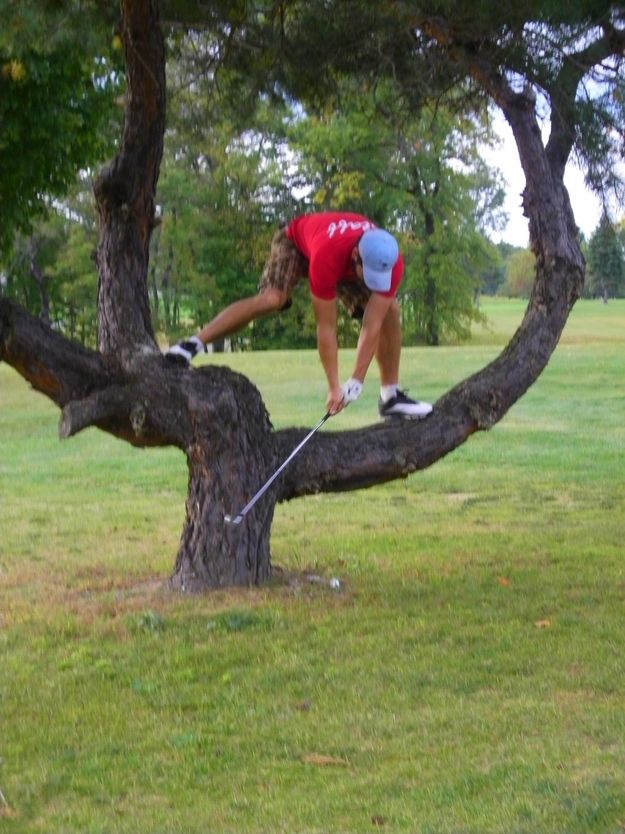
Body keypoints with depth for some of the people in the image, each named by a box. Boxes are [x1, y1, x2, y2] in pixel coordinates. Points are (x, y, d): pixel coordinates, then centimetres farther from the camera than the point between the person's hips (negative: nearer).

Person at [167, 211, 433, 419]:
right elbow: (326, 327, -40)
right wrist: (334, 387, -36)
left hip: (345, 263, 5)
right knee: (271, 298, -32)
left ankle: (390, 395, 1)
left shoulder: (389, 262, -36)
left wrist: (356, 381, -33)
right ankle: (194, 344, -29)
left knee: (390, 310, -9)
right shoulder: (326, 257, -47)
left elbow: (372, 325, -31)